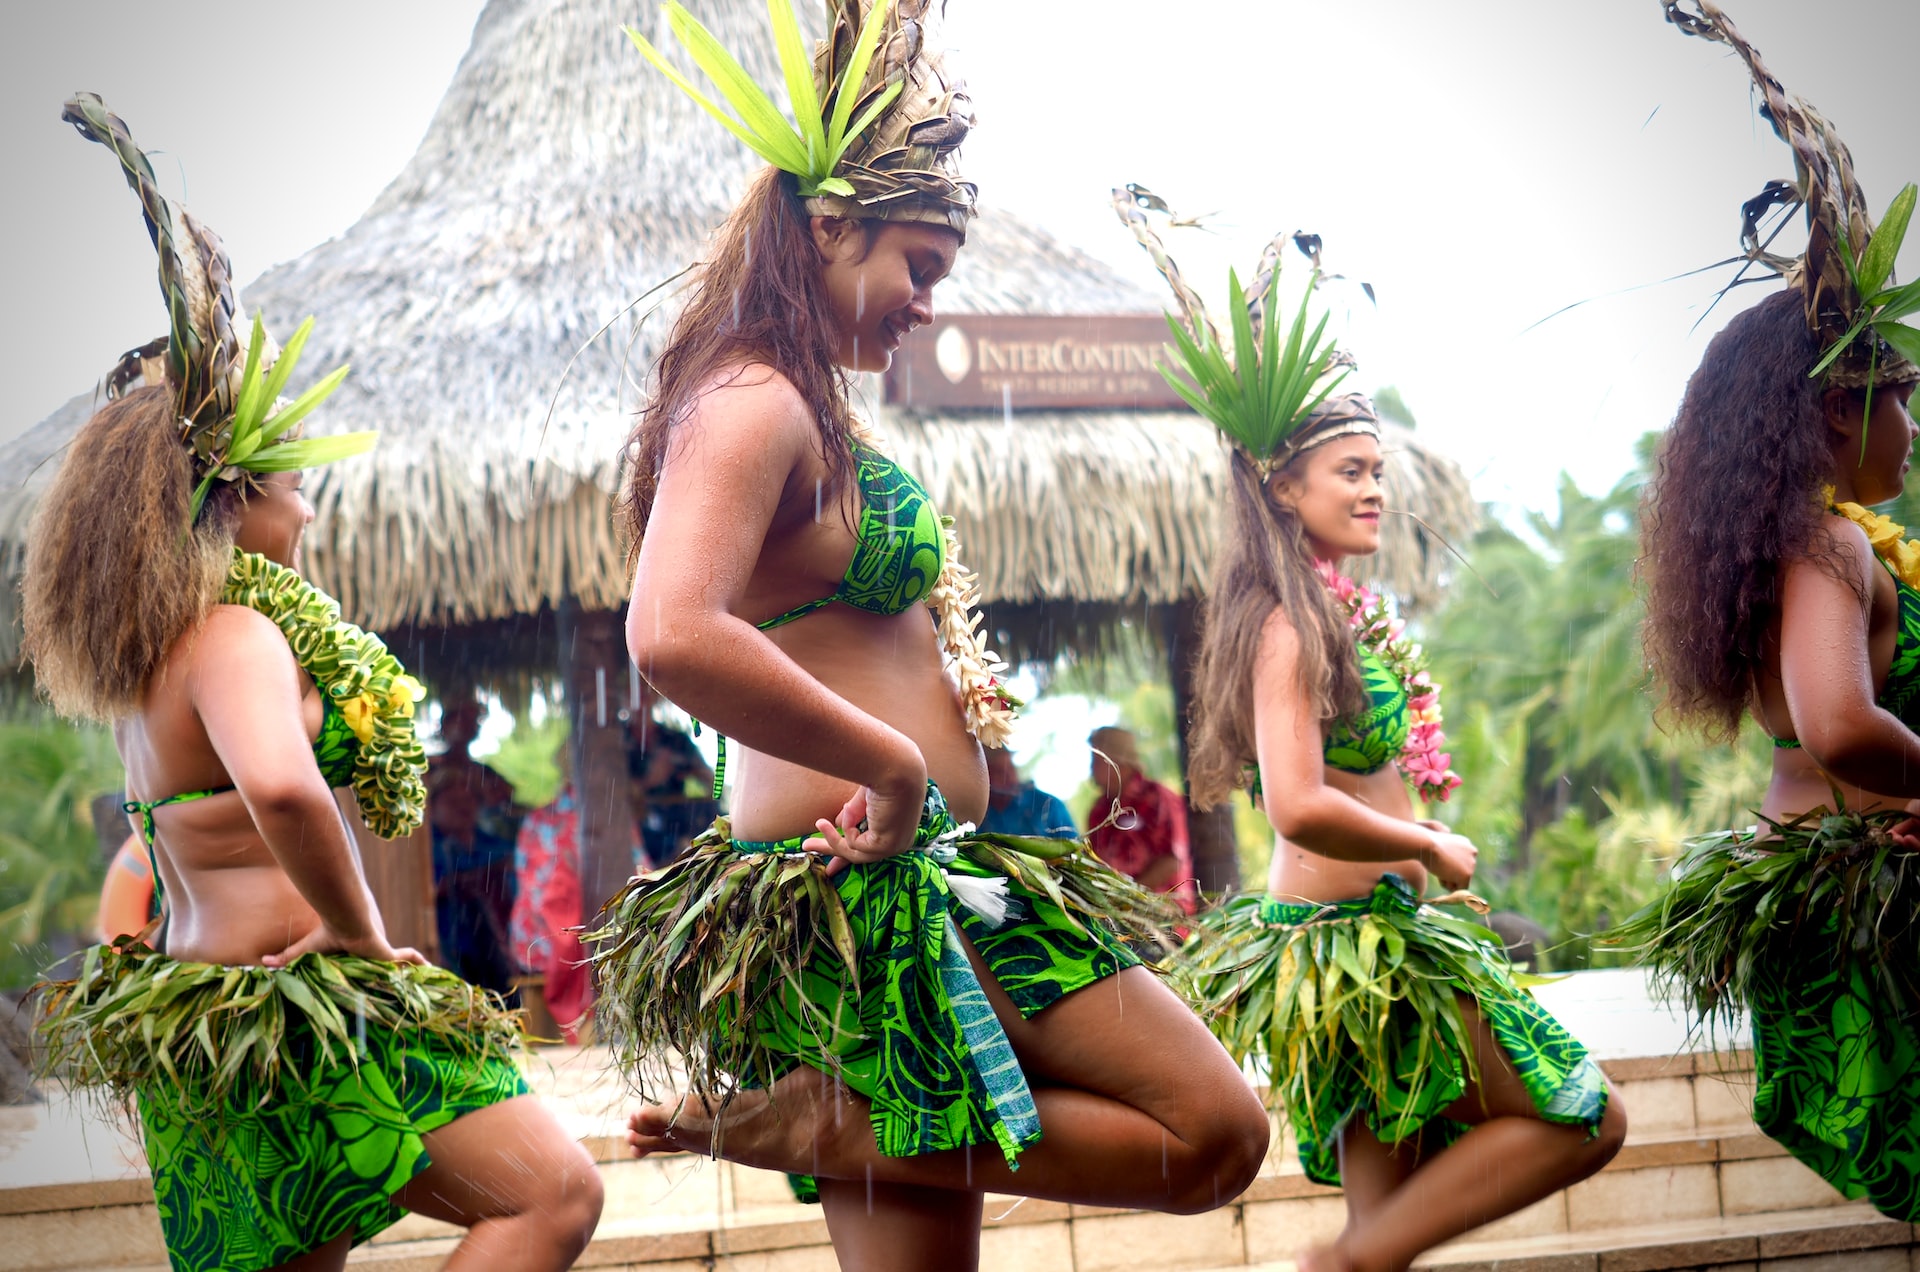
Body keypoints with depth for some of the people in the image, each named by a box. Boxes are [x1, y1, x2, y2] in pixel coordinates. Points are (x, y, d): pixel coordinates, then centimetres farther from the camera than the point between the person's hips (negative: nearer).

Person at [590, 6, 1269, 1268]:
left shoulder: (807, 409, 20)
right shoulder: (754, 404, -13)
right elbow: (674, 635, -31)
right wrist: (893, 764, -23)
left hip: (909, 887, 11)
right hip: (874, 892, -11)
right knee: (1216, 1131, -7)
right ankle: (810, 1121, -9)